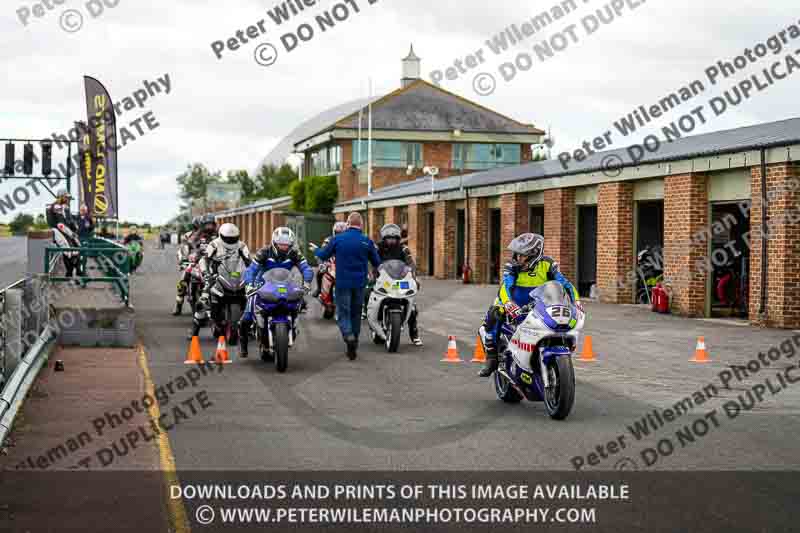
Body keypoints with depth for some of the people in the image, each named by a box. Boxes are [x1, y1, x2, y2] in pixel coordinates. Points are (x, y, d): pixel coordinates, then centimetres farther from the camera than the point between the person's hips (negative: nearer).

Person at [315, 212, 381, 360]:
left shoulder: (337, 239, -5)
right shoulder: (367, 241, -4)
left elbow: (323, 256, 7)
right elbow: (377, 263, 5)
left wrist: (316, 250, 30)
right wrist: (375, 250, 27)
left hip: (343, 283, -2)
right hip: (360, 283, 2)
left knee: (343, 312, 1)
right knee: (356, 313, 14)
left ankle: (349, 336, -26)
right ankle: (354, 346, 21)